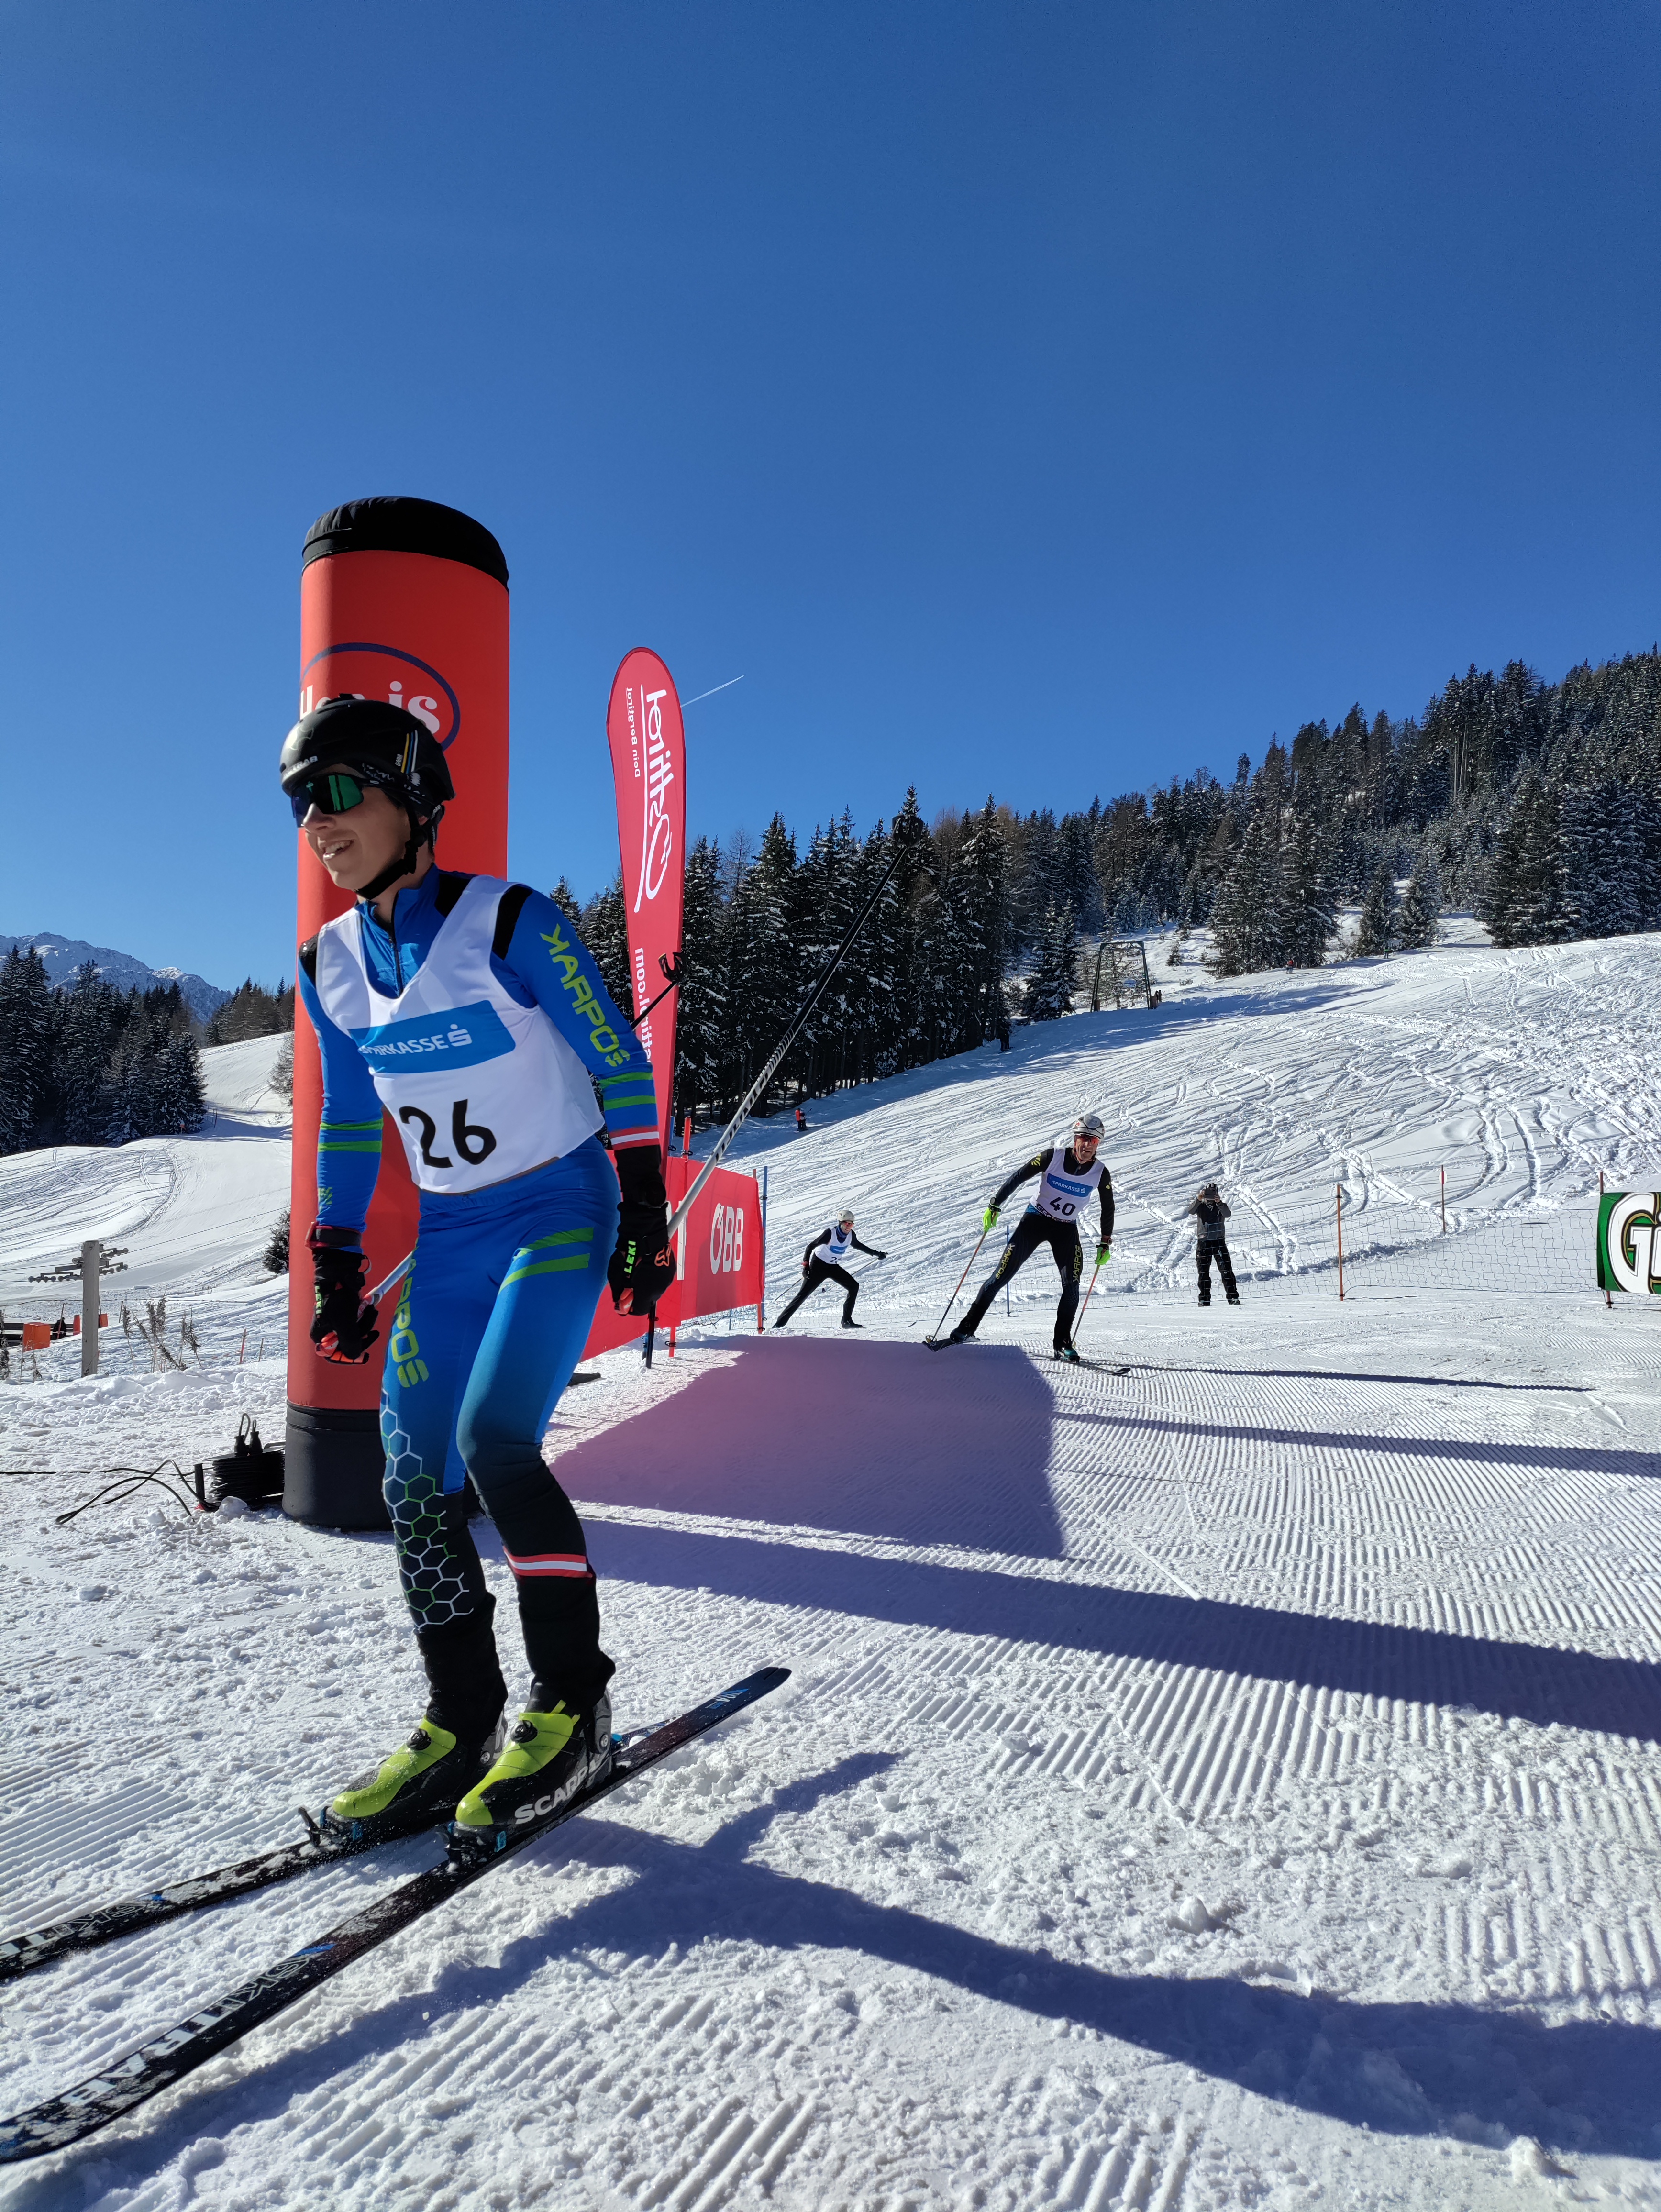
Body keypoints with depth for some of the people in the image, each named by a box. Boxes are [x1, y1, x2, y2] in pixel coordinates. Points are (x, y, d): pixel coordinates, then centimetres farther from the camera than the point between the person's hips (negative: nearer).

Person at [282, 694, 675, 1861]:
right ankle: (462, 1728, 18)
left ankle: (574, 1708, -2)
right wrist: (338, 1264, 13)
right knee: (418, 1484, 2)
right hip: (449, 1237, 7)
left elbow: (620, 1062, -10)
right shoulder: (333, 964, 2)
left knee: (494, 1442, -21)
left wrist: (644, 1210, -11)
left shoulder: (512, 923, -16)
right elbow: (349, 1121, 13)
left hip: (561, 1214, -6)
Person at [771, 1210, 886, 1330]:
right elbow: (811, 1247, -21)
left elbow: (857, 1245, 18)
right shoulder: (830, 1233, -24)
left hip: (833, 1267, 6)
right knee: (803, 1294, -11)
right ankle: (780, 1323, -7)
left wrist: (875, 1253, 20)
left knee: (854, 1286, -5)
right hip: (819, 1265, -6)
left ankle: (847, 1321, 1)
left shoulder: (851, 1234, -6)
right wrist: (806, 1265, -30)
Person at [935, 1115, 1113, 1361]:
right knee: (1001, 1276, -6)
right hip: (1035, 1220, -2)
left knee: (1072, 1285, -15)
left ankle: (1063, 1343, -3)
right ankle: (967, 1328, 3)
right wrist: (994, 1206, -13)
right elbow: (1017, 1178, -11)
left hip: (1066, 1230, 2)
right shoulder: (1053, 1156, -16)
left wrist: (1105, 1243, 3)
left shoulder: (1101, 1174, -8)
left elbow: (1108, 1209, 7)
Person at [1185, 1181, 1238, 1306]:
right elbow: (1191, 1211, -17)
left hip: (1219, 1242, 0)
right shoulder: (1200, 1206, 5)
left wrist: (1219, 1203, -32)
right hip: (1203, 1242, 1)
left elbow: (1227, 1214, -16)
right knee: (1203, 1272, 3)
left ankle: (1233, 1297, -6)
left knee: (1227, 1270, -7)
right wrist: (1198, 1200, -33)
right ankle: (1204, 1299, 9)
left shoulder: (1221, 1206, 5)